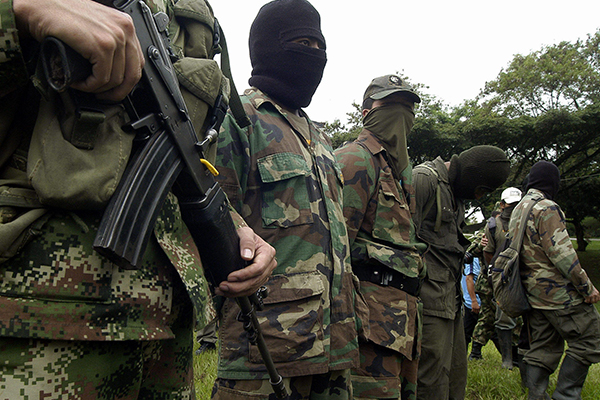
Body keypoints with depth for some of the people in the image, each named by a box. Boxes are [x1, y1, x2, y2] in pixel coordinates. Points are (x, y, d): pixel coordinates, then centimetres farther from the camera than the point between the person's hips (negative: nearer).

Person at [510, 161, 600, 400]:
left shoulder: (518, 210, 16)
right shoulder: (546, 208, -13)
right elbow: (561, 253, -20)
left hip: (533, 292, 9)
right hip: (558, 291, -9)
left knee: (543, 348, 12)